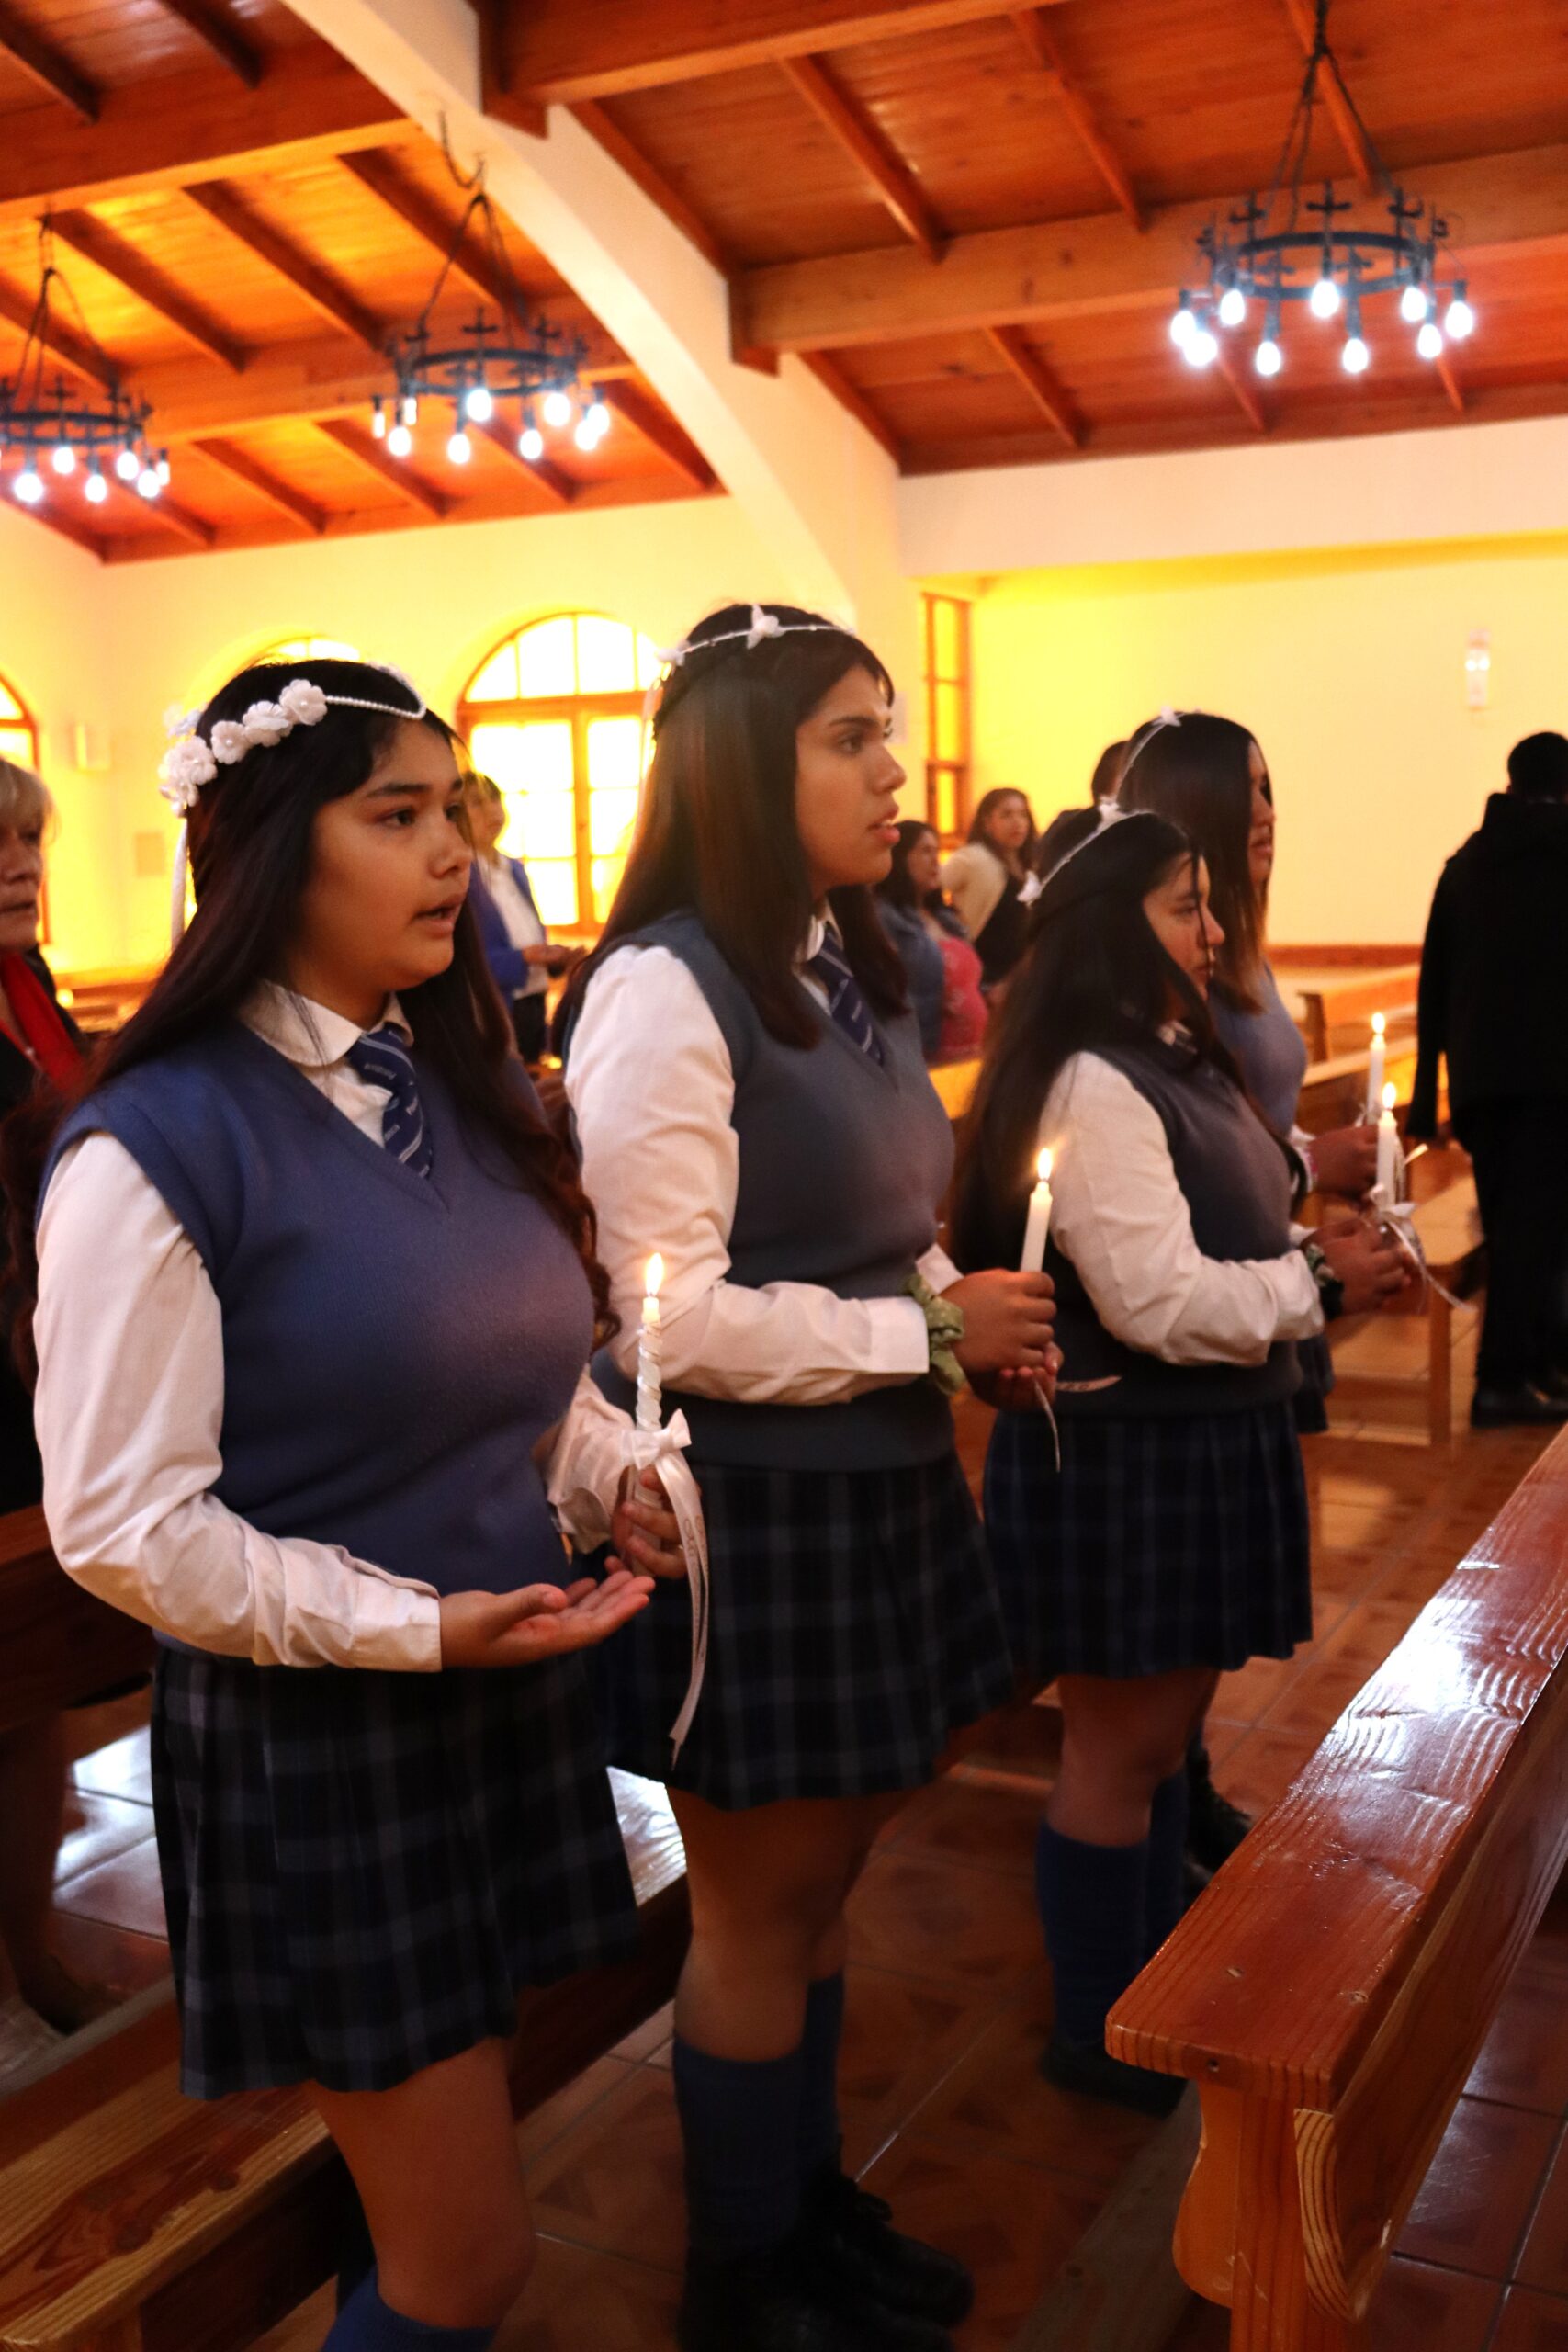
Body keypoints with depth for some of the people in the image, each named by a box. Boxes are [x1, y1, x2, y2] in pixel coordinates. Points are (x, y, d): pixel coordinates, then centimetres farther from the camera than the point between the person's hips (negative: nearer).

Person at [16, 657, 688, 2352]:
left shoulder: (453, 1093, 7)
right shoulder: (156, 1147, -17)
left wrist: (610, 1480, -1)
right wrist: (420, 1627, -19)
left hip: (511, 1698, 7)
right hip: (315, 1748, -7)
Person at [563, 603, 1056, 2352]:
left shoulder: (849, 971, 9)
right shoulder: (662, 992, -18)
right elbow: (676, 1321, -21)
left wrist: (970, 1310, -1)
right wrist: (927, 1333, -16)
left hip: (877, 1485, 8)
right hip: (748, 1511, -8)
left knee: (823, 1880, 21)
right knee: (758, 1911, 10)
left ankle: (810, 2194, 42)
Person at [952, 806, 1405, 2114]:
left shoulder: (1177, 1059, 12)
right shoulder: (1091, 1086, -21)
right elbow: (1157, 1301, -25)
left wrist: (1321, 1246, 3)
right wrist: (1319, 1285, -14)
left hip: (1208, 1443, 10)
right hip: (1123, 1457, -10)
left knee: (1166, 1728, 20)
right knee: (1122, 1742, 5)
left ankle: (1158, 1981, 36)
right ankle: (1097, 2036, 22)